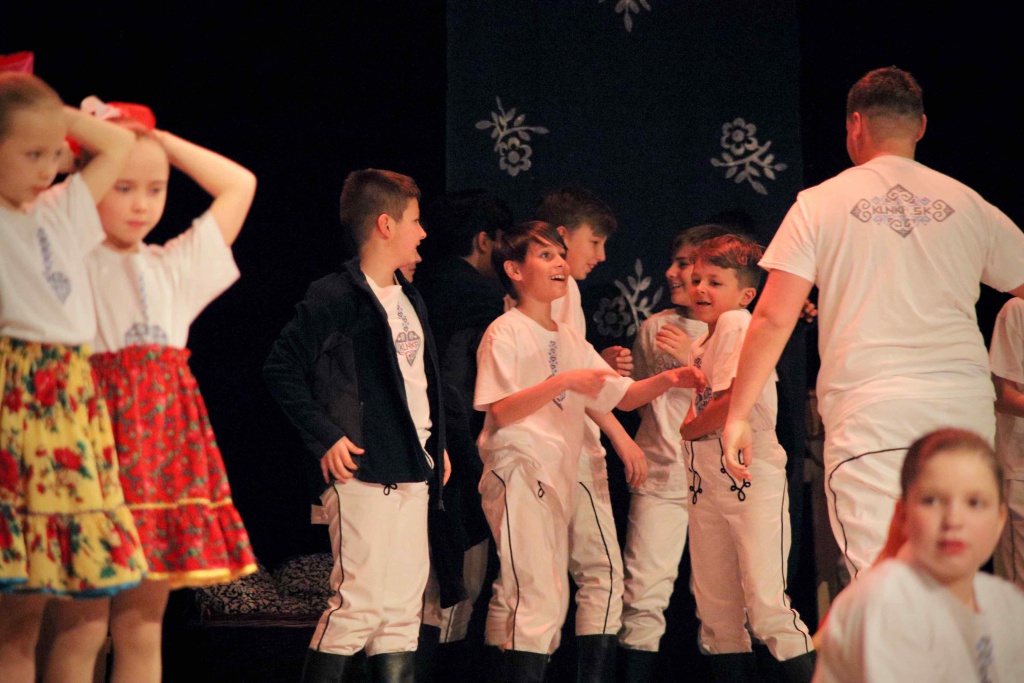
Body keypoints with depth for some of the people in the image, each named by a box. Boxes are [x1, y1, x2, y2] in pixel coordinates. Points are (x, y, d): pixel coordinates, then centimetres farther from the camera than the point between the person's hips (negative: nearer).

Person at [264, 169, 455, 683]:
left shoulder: (409, 299, 18)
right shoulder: (337, 297, -8)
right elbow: (282, 370, -11)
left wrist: (438, 445, 17)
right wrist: (325, 437, -15)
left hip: (413, 475, 8)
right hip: (363, 473, -8)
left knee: (403, 610, 8)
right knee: (360, 603, -12)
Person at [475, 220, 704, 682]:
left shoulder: (570, 340, 18)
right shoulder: (506, 332, -4)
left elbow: (622, 396, 17)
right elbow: (501, 410, -15)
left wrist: (666, 380, -2)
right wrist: (563, 382, -24)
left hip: (558, 478, 8)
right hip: (518, 474, -8)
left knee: (550, 601, 9)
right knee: (539, 596, -17)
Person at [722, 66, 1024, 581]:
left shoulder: (820, 204, 7)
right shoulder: (967, 204, 13)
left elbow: (773, 319, 2)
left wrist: (737, 414, 7)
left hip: (870, 412, -3)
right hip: (965, 406, 3)